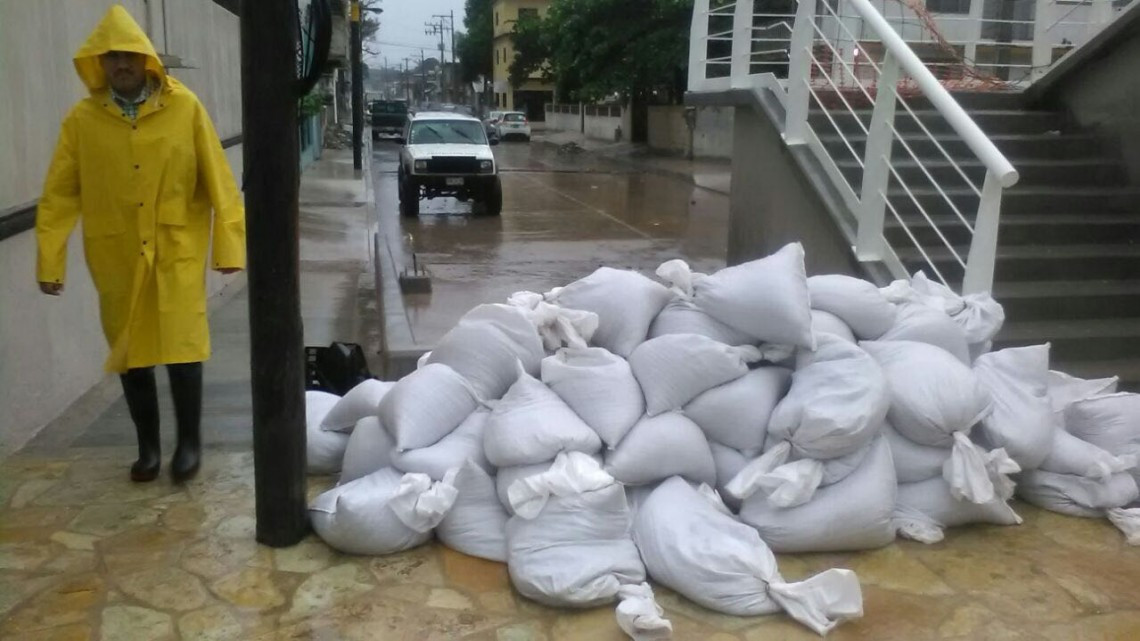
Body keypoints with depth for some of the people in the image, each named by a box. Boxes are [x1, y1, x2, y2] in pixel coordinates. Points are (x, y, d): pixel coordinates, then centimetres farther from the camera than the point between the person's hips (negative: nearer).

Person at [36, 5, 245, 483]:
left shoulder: (184, 107, -5)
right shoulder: (82, 118, -1)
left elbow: (217, 180, -5)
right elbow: (60, 194, -1)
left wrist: (229, 243, -8)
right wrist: (50, 260, -5)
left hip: (177, 251, -2)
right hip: (116, 256, 2)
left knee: (180, 347, -2)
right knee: (130, 353, 10)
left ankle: (189, 442, 16)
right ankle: (148, 446, 26)